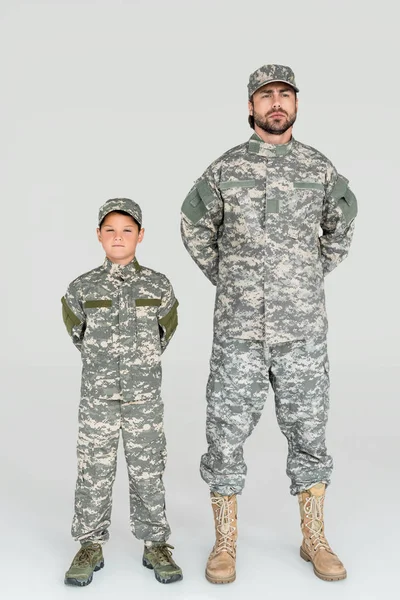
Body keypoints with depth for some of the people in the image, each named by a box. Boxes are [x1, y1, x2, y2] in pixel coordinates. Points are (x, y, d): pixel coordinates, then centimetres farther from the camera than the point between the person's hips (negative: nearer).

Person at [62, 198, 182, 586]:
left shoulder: (158, 287, -1)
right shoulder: (82, 288, -1)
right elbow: (77, 332, 11)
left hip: (144, 398, 0)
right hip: (97, 397, 0)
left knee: (147, 472, 7)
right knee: (94, 472, 7)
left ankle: (156, 546, 21)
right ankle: (90, 547, 21)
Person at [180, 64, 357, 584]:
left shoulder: (319, 167, 5)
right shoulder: (225, 168, 1)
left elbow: (342, 222, 21)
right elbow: (194, 225, 14)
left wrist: (316, 276, 13)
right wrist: (224, 279, 7)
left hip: (304, 326, 1)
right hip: (238, 326, -1)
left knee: (308, 429, 9)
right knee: (228, 430, 3)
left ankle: (315, 539, 25)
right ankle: (225, 543, 19)